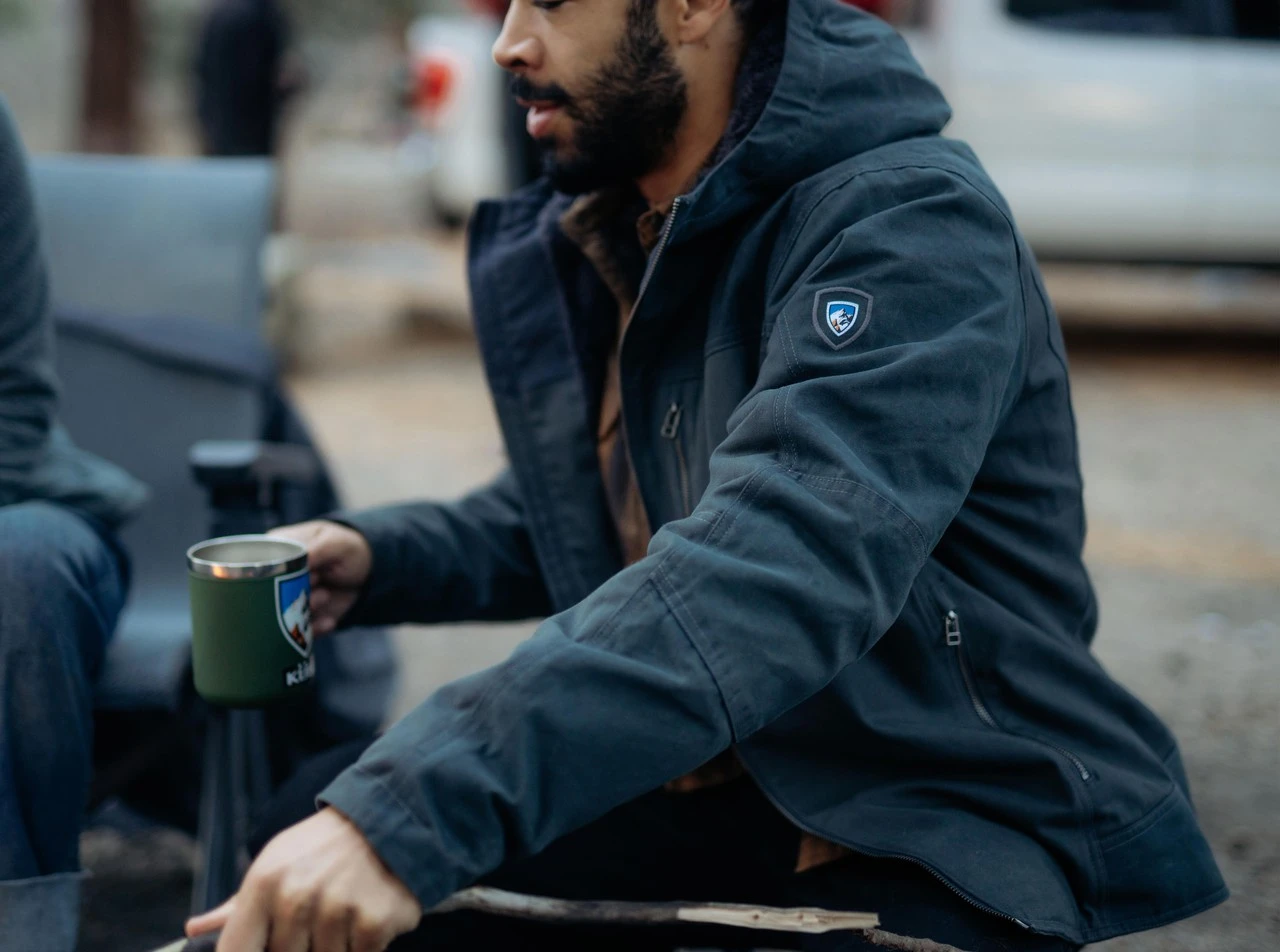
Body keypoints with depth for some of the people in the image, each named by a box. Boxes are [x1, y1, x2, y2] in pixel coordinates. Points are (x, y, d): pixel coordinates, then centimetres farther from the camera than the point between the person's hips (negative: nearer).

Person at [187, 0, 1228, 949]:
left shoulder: (909, 219, -20)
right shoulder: (602, 241, 8)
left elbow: (776, 566, -34)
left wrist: (417, 805, -43)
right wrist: (379, 558, 2)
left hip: (943, 855, -8)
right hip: (709, 800, 8)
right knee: (317, 824, -6)